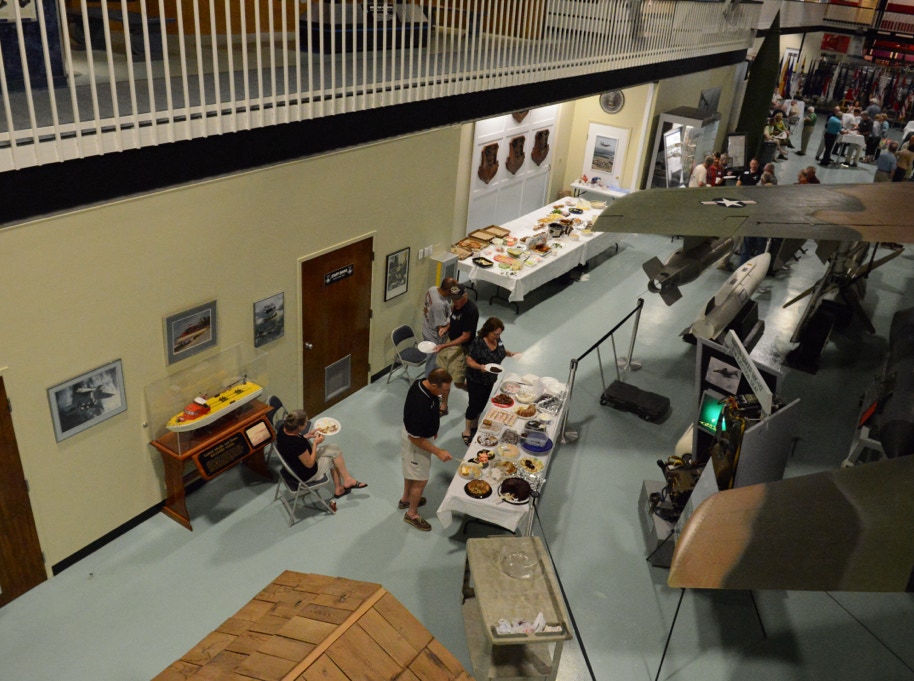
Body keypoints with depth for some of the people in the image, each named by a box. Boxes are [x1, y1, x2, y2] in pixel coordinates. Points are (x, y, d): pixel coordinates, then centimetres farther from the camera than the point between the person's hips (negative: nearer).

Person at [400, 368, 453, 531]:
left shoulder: (421, 383, -15)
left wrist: (432, 429, 17)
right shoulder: (420, 405, -41)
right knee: (420, 480, 11)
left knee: (411, 471, 29)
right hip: (415, 441, -9)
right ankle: (412, 514, 33)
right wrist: (438, 451, -25)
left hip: (418, 431, 9)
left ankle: (406, 499, 52)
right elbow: (415, 438, -30)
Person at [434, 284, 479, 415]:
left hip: (461, 348, -8)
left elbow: (465, 337, -24)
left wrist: (444, 346, -27)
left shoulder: (471, 310, -26)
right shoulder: (457, 304, -1)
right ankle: (443, 406, 26)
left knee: (458, 383, 1)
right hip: (450, 341, 8)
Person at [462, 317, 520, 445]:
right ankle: (467, 431, 22)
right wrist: (480, 367, -39)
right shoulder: (477, 342, -27)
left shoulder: (497, 340, -6)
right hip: (476, 380, -7)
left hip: (490, 379, 7)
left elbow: (501, 350, 14)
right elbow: (469, 360, -22)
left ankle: (474, 425, 41)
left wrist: (510, 353, -3)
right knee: (474, 405, 4)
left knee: (482, 403, 20)